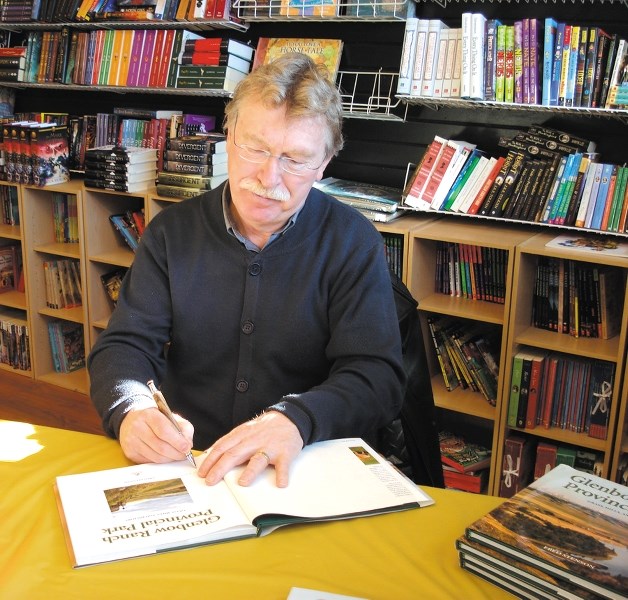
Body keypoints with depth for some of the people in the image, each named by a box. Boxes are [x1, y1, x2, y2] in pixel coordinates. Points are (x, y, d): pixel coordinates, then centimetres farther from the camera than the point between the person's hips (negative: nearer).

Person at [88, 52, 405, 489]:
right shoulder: (172, 232, 4)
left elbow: (377, 376, -11)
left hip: (304, 475, 2)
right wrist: (131, 411, -23)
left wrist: (296, 420, -31)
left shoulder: (354, 243, -4)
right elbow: (123, 346, 1)